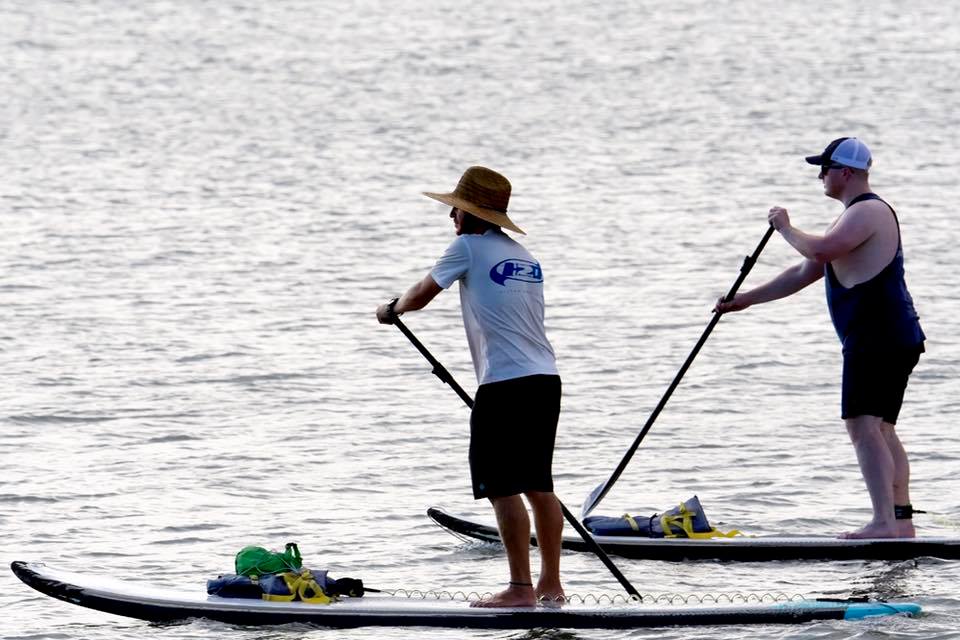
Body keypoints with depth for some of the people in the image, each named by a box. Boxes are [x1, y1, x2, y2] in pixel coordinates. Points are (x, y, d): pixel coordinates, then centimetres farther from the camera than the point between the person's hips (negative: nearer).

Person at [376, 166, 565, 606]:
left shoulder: (468, 247, -3)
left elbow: (421, 294, 8)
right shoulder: (525, 257, 19)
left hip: (505, 382, -8)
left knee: (503, 488, -6)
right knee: (538, 484, 13)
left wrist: (391, 309, 30)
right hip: (546, 377, 8)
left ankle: (521, 588, -10)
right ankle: (551, 584, 16)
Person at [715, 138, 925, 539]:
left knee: (864, 427, -17)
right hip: (896, 340, 11)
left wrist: (786, 229, -9)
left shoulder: (867, 213, -11)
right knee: (881, 430, 13)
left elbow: (819, 251, -28)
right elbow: (805, 273, 28)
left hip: (876, 338, -11)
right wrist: (746, 300, 27)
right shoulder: (857, 217, 24)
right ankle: (901, 522, 13)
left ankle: (884, 523, -26)